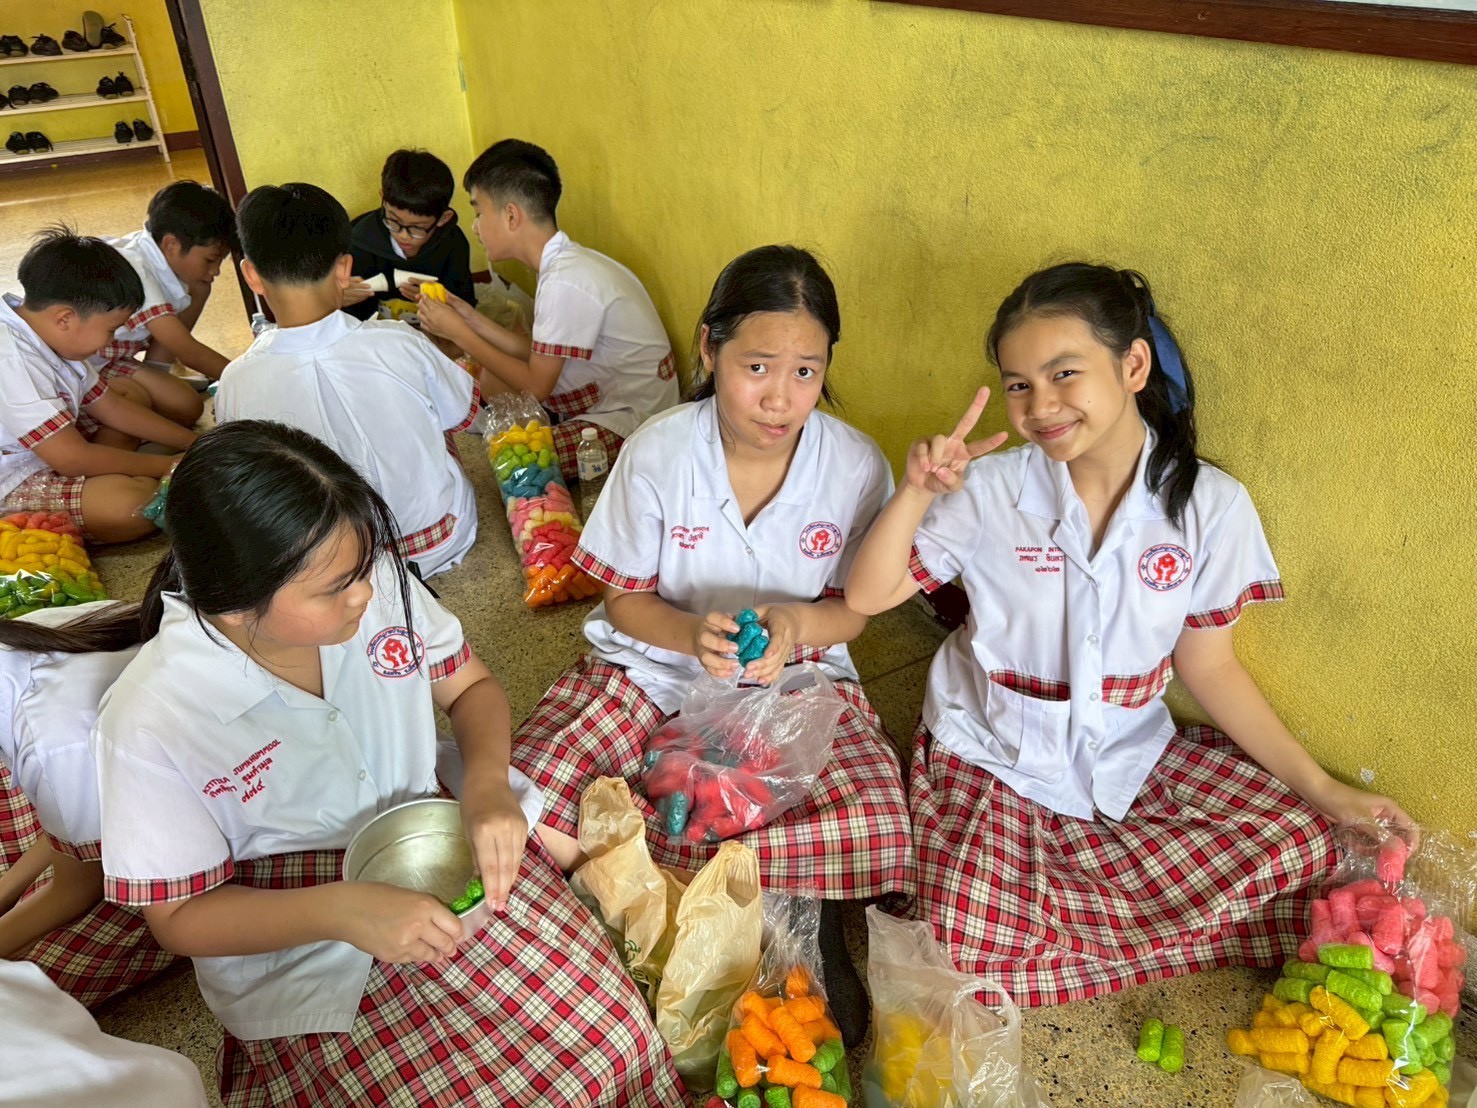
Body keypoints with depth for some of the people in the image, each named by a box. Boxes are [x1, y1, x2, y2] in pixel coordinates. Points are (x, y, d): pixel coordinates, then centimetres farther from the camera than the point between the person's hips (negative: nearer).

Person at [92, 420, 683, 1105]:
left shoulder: (375, 582, -13)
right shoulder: (151, 722, -21)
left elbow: (469, 685, 3)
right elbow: (179, 917, -10)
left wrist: (486, 786, -18)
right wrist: (339, 911, -27)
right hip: (296, 942, -2)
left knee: (613, 1041, -13)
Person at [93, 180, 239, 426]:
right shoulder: (136, 275, -33)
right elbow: (188, 352, -35)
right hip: (88, 362, -9)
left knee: (198, 289, -3)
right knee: (185, 406, -27)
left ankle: (155, 376, 2)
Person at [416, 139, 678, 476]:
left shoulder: (566, 282, -24)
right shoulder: (564, 262, 5)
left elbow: (536, 385, -17)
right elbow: (540, 356, 7)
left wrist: (459, 333, -9)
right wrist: (472, 320, 2)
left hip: (626, 422, -9)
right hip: (604, 399, 9)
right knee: (487, 378, 8)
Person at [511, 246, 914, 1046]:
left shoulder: (857, 466, -11)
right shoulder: (657, 452, -12)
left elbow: (853, 611, 0)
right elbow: (626, 599, -3)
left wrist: (796, 626, -24)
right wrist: (694, 635, -26)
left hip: (798, 679, 0)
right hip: (657, 665, 1)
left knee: (876, 829, -27)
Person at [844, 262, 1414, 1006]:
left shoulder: (1209, 505, -9)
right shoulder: (989, 490, -12)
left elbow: (1208, 665, 0)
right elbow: (866, 595, -10)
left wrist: (1321, 788, 0)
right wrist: (916, 493, -24)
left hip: (1132, 758, 3)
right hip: (992, 762, -3)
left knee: (1301, 842, -11)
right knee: (966, 946, -22)